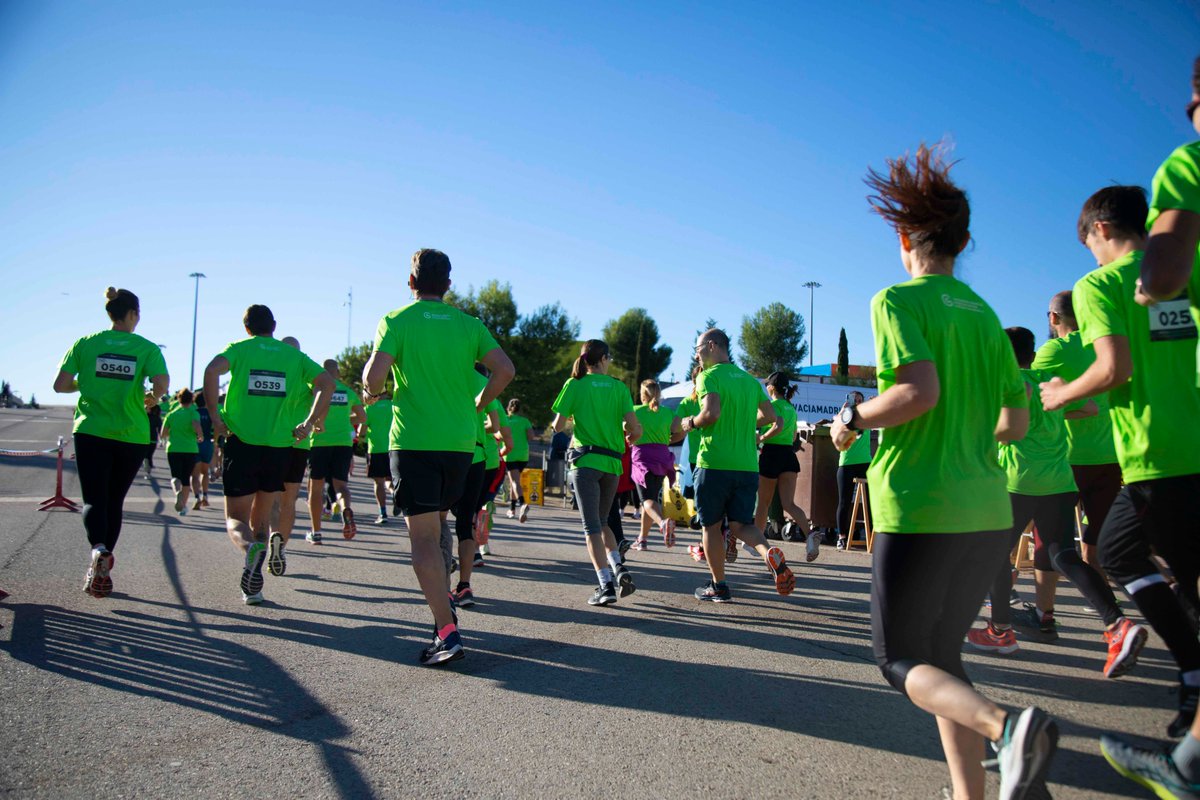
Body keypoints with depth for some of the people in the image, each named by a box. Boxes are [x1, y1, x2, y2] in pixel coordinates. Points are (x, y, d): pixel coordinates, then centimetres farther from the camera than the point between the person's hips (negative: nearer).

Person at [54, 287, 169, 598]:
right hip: (132, 436, 0)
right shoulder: (147, 348, 0)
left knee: (94, 499, 0)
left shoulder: (85, 343, 3)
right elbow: (162, 382, -16)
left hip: (92, 432, 0)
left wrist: (85, 384, 19)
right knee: (115, 501, 14)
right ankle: (102, 572, 19)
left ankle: (98, 550, -30)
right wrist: (152, 399, 5)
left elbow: (60, 385, -1)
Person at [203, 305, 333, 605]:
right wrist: (309, 423, -1)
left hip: (242, 444, -2)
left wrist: (215, 416, -10)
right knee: (261, 517, 17)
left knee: (236, 518, 6)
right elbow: (326, 382, -3)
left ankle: (250, 547, -28)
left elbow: (212, 370, -15)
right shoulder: (294, 354, 11)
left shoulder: (240, 348, 5)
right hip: (279, 446, 2)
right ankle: (252, 586, 10)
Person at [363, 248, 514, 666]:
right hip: (460, 441, 4)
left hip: (413, 440, -4)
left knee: (423, 536, -4)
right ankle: (443, 607, 23)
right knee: (435, 527, 22)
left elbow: (374, 375, -13)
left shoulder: (397, 321, -1)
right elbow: (504, 369, -2)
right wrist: (478, 403, 12)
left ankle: (448, 633, -11)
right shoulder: (468, 324, 9)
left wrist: (375, 393, 9)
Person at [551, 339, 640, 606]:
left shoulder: (574, 384, 1)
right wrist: (629, 438, 20)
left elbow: (558, 425, -4)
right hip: (612, 463, 3)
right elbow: (635, 427, -3)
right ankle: (619, 568, 1)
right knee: (601, 522, 20)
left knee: (592, 526, -3)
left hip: (584, 460, -3)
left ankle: (606, 585, -11)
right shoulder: (618, 386, 6)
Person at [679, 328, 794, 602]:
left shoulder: (709, 376, -6)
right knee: (741, 524, 10)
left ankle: (718, 586, 16)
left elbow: (712, 412, -22)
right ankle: (770, 554, -20)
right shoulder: (750, 379, 15)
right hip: (747, 465, 6)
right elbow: (770, 415, 15)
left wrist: (691, 423, -3)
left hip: (715, 464, -6)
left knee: (712, 525, 9)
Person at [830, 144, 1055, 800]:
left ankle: (1006, 726, -20)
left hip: (917, 506, -7)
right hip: (988, 512, 7)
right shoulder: (985, 314, 14)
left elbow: (920, 390, -21)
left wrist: (853, 420, -5)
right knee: (941, 655, 18)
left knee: (902, 660, 6)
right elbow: (1017, 423, 14)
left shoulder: (897, 301, -6)